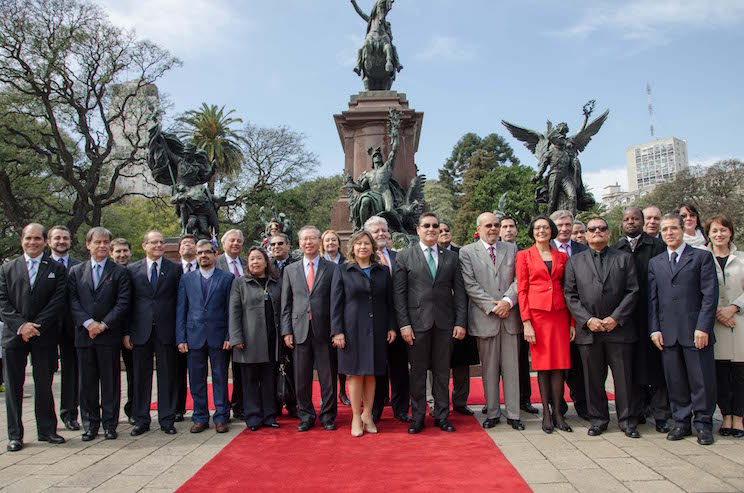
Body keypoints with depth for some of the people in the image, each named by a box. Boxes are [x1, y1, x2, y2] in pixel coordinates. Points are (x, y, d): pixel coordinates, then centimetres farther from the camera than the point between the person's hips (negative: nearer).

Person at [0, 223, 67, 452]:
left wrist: (35, 326, -12)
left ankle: (47, 430, 17)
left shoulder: (57, 269, 5)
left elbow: (58, 302, -4)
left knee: (44, 385, 6)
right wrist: (20, 325, -12)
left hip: (44, 336, -1)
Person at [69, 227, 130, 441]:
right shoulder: (76, 271, 11)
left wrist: (103, 324, -12)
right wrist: (88, 323, -11)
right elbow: (73, 302, 3)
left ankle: (109, 424, 12)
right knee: (87, 382, 8)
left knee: (110, 381, 3)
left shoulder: (119, 272, 4)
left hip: (109, 335, -2)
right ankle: (90, 424, 19)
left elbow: (123, 303, -3)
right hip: (84, 335, 2)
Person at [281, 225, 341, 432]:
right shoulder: (290, 270, 11)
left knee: (328, 377, 5)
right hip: (300, 330, 2)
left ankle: (327, 416, 20)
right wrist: (287, 330, 1)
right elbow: (286, 303, 10)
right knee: (302, 377, 8)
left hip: (324, 330, -2)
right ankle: (306, 416, 22)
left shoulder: (332, 268, 4)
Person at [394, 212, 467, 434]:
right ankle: (418, 417, 17)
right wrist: (404, 324, -8)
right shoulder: (404, 257, 3)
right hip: (417, 322, -2)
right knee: (417, 372, 5)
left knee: (442, 372, 9)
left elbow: (459, 292, 8)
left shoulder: (451, 257, 10)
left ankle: (442, 415, 20)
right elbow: (399, 294, -1)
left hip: (444, 324, 2)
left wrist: (461, 322, 0)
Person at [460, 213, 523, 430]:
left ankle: (513, 414, 14)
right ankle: (492, 413, 17)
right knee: (489, 368, 5)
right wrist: (492, 306, -12)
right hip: (484, 318, -2)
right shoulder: (467, 252, 4)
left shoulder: (511, 249, 13)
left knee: (511, 367, 5)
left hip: (510, 316, 2)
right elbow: (470, 285, -4)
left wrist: (507, 301, -11)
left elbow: (518, 279, 5)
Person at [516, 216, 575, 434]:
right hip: (537, 312, -2)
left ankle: (557, 412, 13)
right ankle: (546, 412, 12)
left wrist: (572, 322, 6)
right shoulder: (524, 255, 4)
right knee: (542, 364, 2)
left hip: (559, 313, 3)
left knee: (559, 363, 3)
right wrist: (526, 322, -9)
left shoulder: (562, 256, 12)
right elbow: (522, 290, -1)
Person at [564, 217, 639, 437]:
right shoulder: (574, 262, 10)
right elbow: (570, 295, 3)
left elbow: (632, 291, 2)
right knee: (593, 378, 7)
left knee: (623, 376, 4)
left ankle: (626, 420, 17)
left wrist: (616, 318, -9)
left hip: (619, 328, 0)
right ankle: (598, 419, 18)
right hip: (588, 329, 1)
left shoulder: (625, 258, 9)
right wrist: (587, 320, -9)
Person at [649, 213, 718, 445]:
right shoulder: (655, 263, 14)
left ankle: (703, 424, 16)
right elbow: (652, 299, 12)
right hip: (668, 333, 3)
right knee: (675, 382, 8)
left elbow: (710, 294, -4)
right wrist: (654, 329, 3)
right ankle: (681, 422, 20)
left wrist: (703, 327, -12)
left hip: (696, 332, -3)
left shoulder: (702, 257, 3)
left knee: (702, 380, 2)